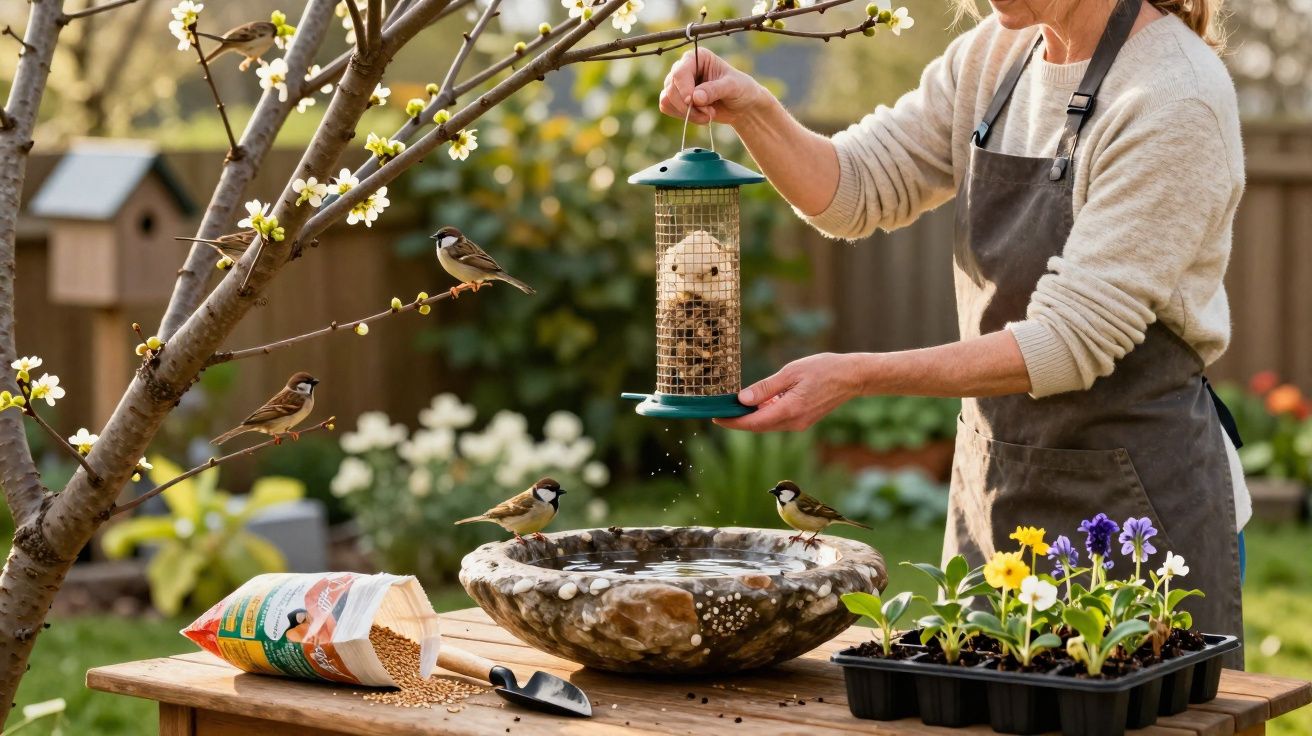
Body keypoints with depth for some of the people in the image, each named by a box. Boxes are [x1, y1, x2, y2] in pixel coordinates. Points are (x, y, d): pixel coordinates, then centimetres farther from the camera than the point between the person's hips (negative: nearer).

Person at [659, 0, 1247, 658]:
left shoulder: (1176, 98, -20)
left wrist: (856, 376, -28)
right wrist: (750, 110, -15)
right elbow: (856, 186, 4)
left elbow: (1070, 340, -24)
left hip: (1138, 500, -7)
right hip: (993, 485, 7)